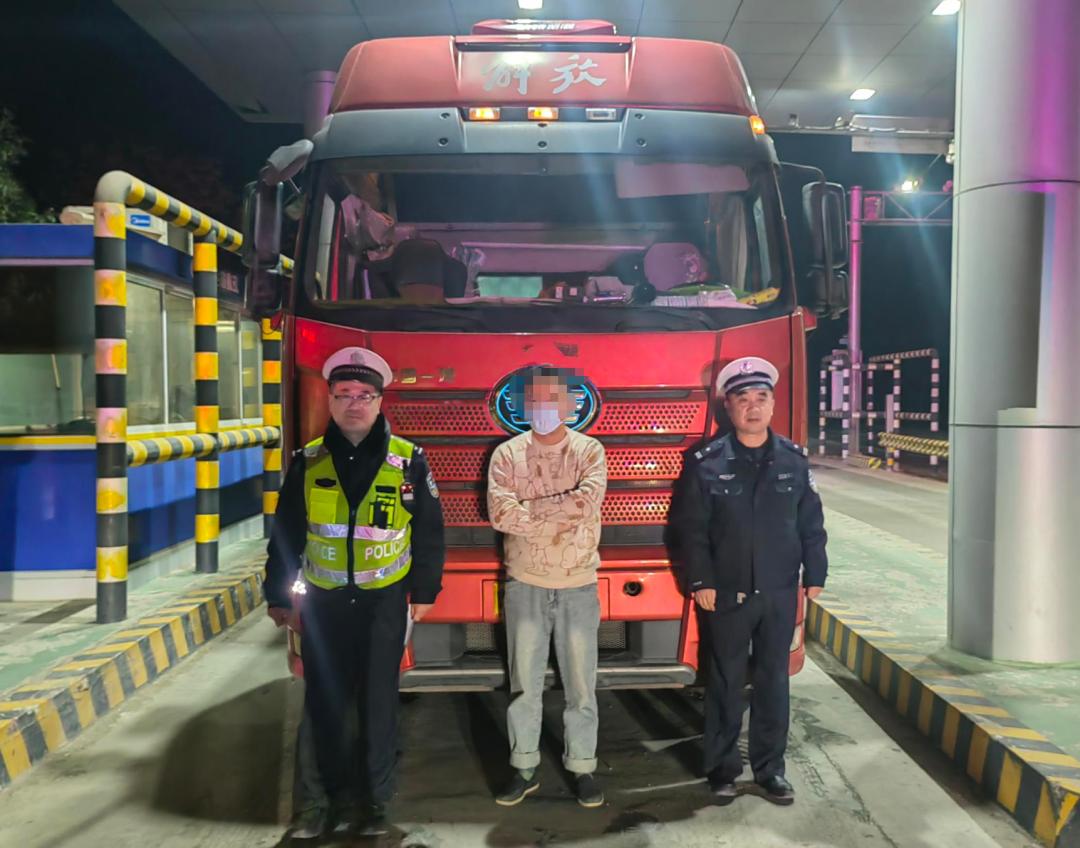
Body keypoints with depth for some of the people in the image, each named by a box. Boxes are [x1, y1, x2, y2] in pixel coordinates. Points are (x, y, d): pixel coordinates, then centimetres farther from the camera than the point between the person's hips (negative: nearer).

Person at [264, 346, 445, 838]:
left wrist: (423, 592, 4)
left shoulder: (408, 461, -5)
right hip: (323, 601, 2)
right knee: (324, 704, 8)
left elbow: (429, 533, 2)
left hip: (384, 601, -2)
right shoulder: (309, 462, 0)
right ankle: (338, 798, 24)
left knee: (378, 703, 7)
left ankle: (374, 800, 21)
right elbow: (286, 534, 6)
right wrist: (278, 595, 6)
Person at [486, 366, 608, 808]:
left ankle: (582, 767, 24)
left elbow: (587, 502, -20)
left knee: (581, 684, 9)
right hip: (525, 585, 1)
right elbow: (500, 513, -15)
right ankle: (524, 768, 25)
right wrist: (561, 517, -16)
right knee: (524, 683, 11)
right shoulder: (507, 454, -1)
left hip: (578, 586, 0)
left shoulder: (589, 451, -2)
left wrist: (527, 509, -15)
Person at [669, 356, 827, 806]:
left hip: (779, 594, 2)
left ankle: (769, 769, 24)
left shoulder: (794, 460, 3)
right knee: (726, 684, 9)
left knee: (773, 682, 11)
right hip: (725, 595, -2)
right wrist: (701, 582, -10)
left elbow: (811, 525, 8)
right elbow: (690, 528, -5)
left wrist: (814, 576, 6)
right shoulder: (705, 463, -5)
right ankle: (722, 770, 21)